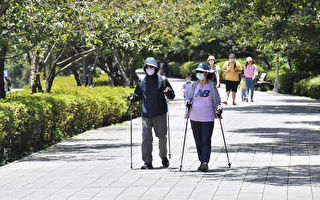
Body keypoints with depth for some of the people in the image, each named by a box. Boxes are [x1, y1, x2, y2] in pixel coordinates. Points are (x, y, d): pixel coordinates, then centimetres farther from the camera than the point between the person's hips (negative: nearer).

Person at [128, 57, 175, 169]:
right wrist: (132, 97, -2)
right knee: (146, 138, -8)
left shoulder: (162, 80, 3)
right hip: (146, 115, 1)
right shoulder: (142, 82, 10)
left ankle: (164, 157, 32)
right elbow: (138, 95, 20)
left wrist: (168, 91, -18)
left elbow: (172, 96, 4)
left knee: (162, 136, 10)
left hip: (160, 114, -1)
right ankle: (147, 162, -8)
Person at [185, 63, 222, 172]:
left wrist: (218, 108, -10)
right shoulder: (194, 86, 6)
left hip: (208, 118, -3)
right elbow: (188, 97, 15)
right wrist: (188, 102, -8)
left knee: (206, 141, -9)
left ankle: (205, 163, -11)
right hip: (195, 118, 3)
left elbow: (217, 100, 9)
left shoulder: (212, 86, 1)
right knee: (198, 141, 8)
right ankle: (201, 162, 19)